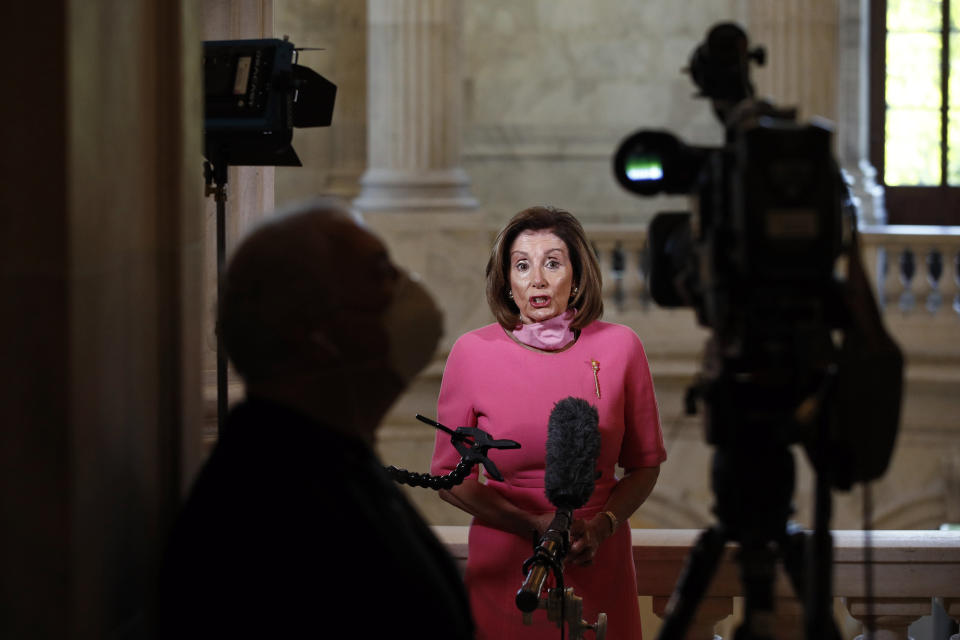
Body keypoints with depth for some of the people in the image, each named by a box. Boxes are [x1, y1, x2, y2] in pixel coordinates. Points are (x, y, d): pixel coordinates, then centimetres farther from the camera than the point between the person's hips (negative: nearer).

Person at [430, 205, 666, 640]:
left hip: (597, 564, 1)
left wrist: (602, 526, -12)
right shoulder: (473, 352, -6)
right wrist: (533, 526, -14)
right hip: (503, 565, -1)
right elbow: (449, 474, -1)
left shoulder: (619, 347, -4)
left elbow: (645, 463, 6)